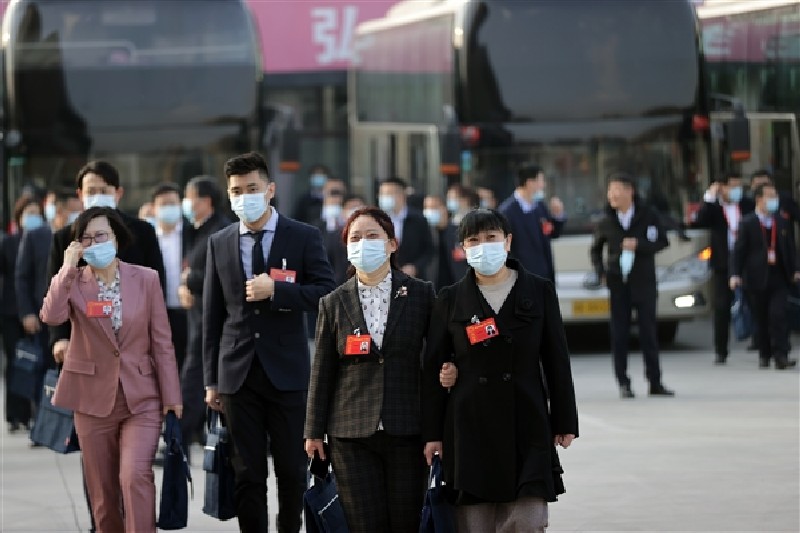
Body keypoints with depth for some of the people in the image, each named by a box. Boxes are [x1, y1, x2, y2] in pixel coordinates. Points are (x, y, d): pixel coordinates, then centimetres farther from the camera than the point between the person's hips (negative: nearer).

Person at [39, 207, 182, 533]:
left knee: (135, 476, -18)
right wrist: (68, 268, -16)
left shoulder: (145, 279, 1)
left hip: (141, 398, -1)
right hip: (93, 398, 1)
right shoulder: (72, 282, 1)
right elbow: (51, 317, -21)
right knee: (102, 490, 7)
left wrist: (171, 396, -1)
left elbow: (162, 342, 2)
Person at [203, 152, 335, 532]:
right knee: (247, 473, 3)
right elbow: (212, 315, 9)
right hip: (238, 372, 2)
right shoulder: (219, 243, 8)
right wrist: (211, 379, 7)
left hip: (287, 371, -2)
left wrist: (276, 290, -19)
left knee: (292, 469, 5)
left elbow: (327, 293, -7)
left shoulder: (304, 237, 0)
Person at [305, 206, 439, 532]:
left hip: (407, 431, -1)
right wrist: (314, 432, 7)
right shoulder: (334, 303, 7)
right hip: (352, 433, 1)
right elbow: (322, 371, 9)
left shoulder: (421, 294, 4)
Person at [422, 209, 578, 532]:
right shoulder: (450, 300, 6)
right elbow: (433, 369, 6)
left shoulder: (538, 291, 5)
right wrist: (432, 432, 2)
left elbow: (557, 360, 6)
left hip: (526, 426, 0)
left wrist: (565, 422, 4)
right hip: (469, 428, 1)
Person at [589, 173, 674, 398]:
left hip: (643, 281, -2)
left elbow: (662, 242, -3)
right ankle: (623, 383, 6)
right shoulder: (606, 223, 5)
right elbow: (595, 250, 16)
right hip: (618, 283, 2)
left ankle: (655, 383, 6)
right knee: (619, 335, 0)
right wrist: (601, 272, 1)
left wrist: (639, 245, -17)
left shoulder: (648, 216, -1)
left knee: (648, 333, 0)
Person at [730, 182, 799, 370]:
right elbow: (739, 251, -5)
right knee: (761, 319, 6)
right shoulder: (748, 224, -2)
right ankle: (764, 355, 19)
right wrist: (735, 274, -14)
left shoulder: (782, 223, 10)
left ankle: (781, 356, -12)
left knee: (778, 315, -10)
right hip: (757, 279, -2)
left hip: (779, 278, 2)